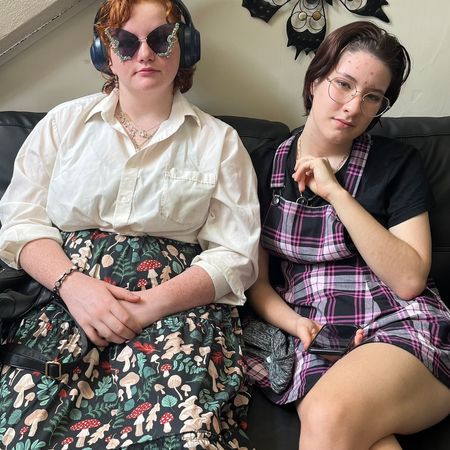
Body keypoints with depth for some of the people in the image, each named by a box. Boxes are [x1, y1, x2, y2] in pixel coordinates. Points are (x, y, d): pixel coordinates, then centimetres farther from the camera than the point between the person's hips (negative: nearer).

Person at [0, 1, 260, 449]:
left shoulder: (219, 141, 10)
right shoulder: (65, 122, 15)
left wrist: (149, 306, -13)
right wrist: (73, 284, -12)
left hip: (175, 309, -1)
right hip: (62, 300, 2)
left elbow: (235, 256, 2)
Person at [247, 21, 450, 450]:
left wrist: (336, 193, -11)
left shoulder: (398, 162, 4)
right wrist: (297, 325, -11)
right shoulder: (264, 165, 9)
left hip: (402, 330, -1)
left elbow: (409, 280, -7)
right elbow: (257, 281, 9)